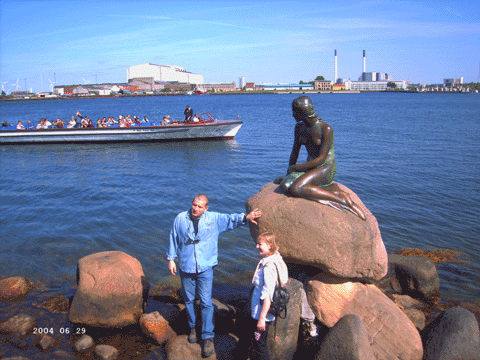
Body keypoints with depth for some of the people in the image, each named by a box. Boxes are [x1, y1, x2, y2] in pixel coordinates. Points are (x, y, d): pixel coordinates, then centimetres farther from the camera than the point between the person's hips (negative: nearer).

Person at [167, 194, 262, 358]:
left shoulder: (214, 219, -3)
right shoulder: (180, 218, -1)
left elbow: (230, 219, -12)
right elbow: (173, 238, 7)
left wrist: (245, 217, -31)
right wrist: (171, 259, 7)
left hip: (205, 269, -1)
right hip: (185, 268, 2)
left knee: (206, 303, -4)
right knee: (189, 300, 14)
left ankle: (208, 338, 6)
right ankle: (193, 327, 38)